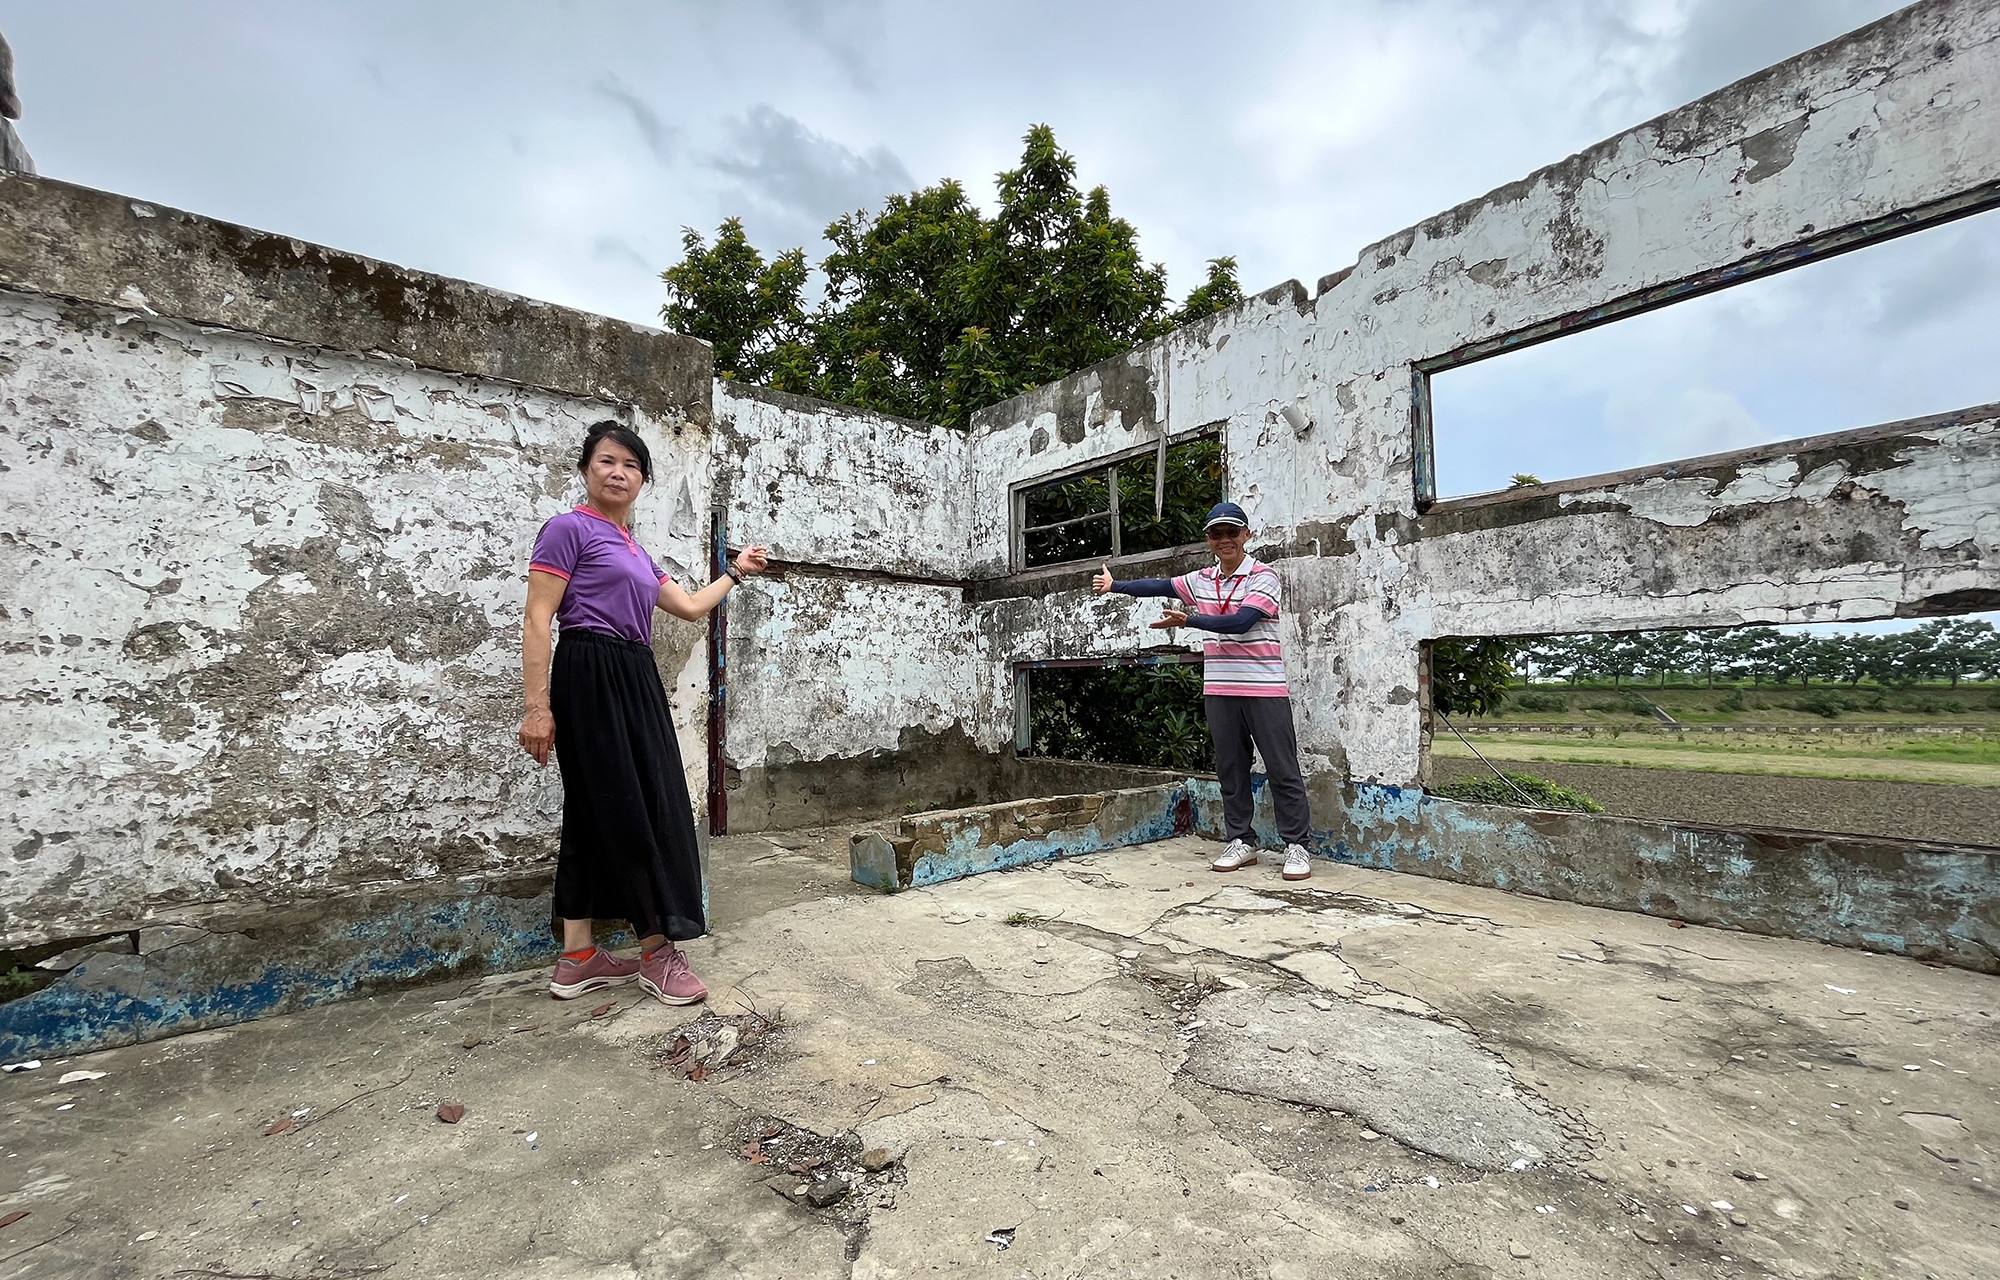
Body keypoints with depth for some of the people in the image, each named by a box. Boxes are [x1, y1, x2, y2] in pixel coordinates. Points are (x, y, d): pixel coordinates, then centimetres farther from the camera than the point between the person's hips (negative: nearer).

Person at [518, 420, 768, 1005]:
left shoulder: (633, 548, 20)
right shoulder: (569, 528, -3)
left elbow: (691, 606, 27)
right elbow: (537, 622, -10)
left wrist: (736, 571, 33)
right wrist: (537, 709, -16)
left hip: (636, 681, 8)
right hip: (590, 679, -8)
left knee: (596, 814, 10)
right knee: (624, 811, -5)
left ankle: (578, 959, 18)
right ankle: (658, 950, 6)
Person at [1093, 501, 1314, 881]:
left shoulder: (1263, 576, -8)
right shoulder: (1201, 580, 10)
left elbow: (1240, 622, -20)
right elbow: (1160, 585, 17)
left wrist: (1187, 620, -25)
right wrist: (1114, 586, 16)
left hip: (1265, 689, -5)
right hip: (1220, 690, 6)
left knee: (1282, 770, 0)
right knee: (1230, 767, 10)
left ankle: (1296, 846, 10)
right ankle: (1241, 842, 21)